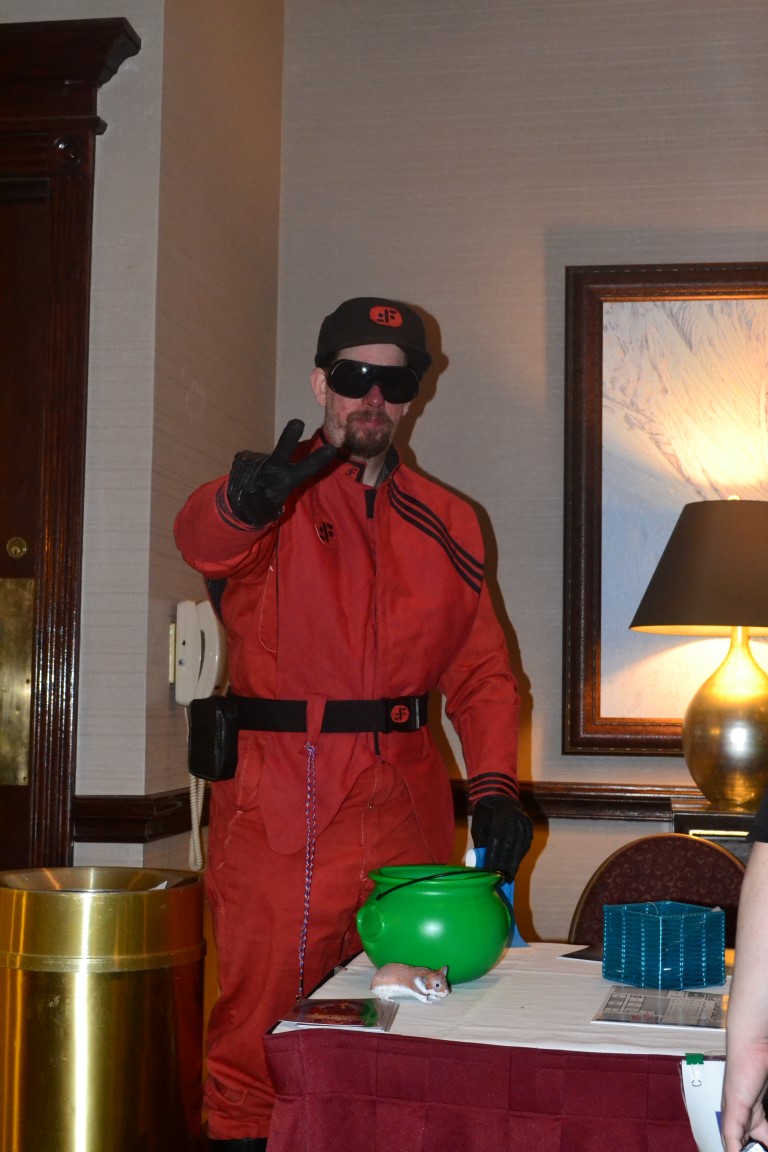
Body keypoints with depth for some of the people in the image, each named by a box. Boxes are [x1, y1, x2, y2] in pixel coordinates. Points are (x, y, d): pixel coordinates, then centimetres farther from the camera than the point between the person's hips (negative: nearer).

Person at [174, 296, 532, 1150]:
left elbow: (481, 671, 12)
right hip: (277, 815, -3)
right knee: (258, 1028, 1)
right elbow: (202, 536, -24)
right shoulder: (269, 499, 0)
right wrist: (243, 502, -48)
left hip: (407, 814, 4)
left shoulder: (446, 523, 12)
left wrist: (492, 784, -4)